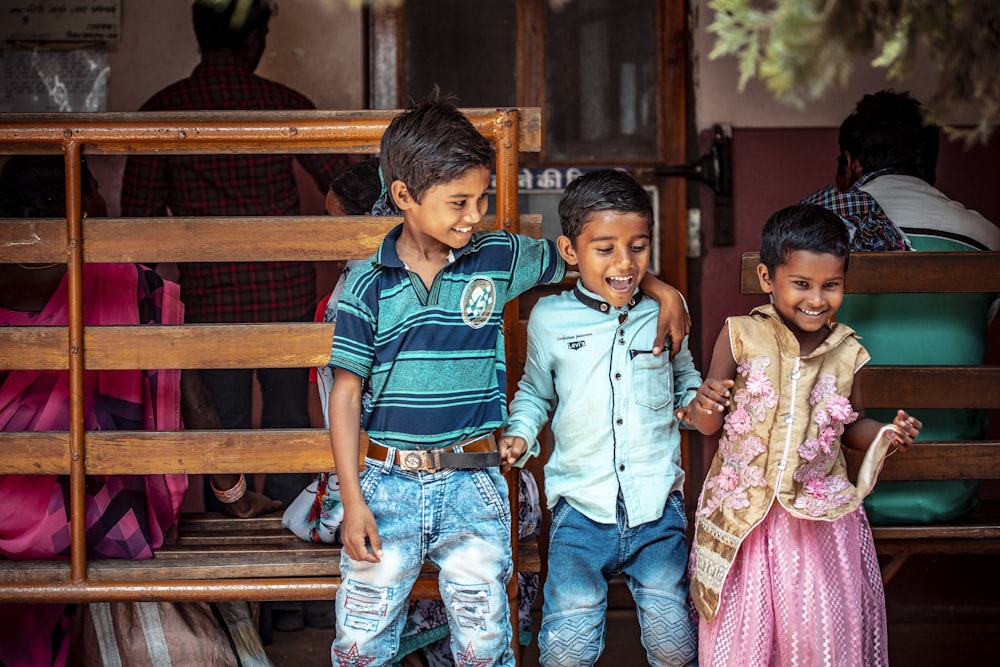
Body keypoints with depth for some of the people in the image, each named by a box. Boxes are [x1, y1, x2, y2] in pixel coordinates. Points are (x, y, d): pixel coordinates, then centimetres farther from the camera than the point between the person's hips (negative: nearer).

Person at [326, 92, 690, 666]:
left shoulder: (498, 259, 0)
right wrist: (352, 500, -5)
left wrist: (663, 290, 6)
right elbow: (347, 393, -1)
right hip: (388, 483, -1)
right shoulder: (369, 285, -4)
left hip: (472, 486, 1)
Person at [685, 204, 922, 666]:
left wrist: (885, 435, -6)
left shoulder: (845, 351, 0)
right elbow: (709, 422, -1)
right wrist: (704, 406, -23)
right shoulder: (741, 336, -7)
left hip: (820, 517, 2)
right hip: (744, 514, -1)